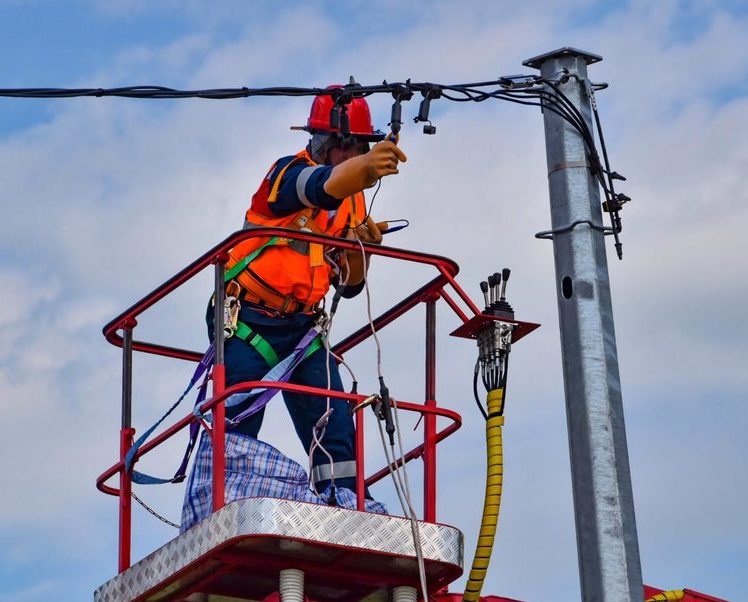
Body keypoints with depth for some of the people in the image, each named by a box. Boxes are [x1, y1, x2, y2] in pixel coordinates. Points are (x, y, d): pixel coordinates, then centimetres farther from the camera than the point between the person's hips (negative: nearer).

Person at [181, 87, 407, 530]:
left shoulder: (355, 203, 11)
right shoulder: (290, 173, -8)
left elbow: (348, 285, 12)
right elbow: (325, 185, -35)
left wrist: (360, 248, -8)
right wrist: (366, 166, -54)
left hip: (301, 327, 6)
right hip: (248, 323, -6)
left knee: (334, 426, -4)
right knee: (233, 427, -12)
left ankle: (347, 506, -4)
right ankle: (215, 507, -9)